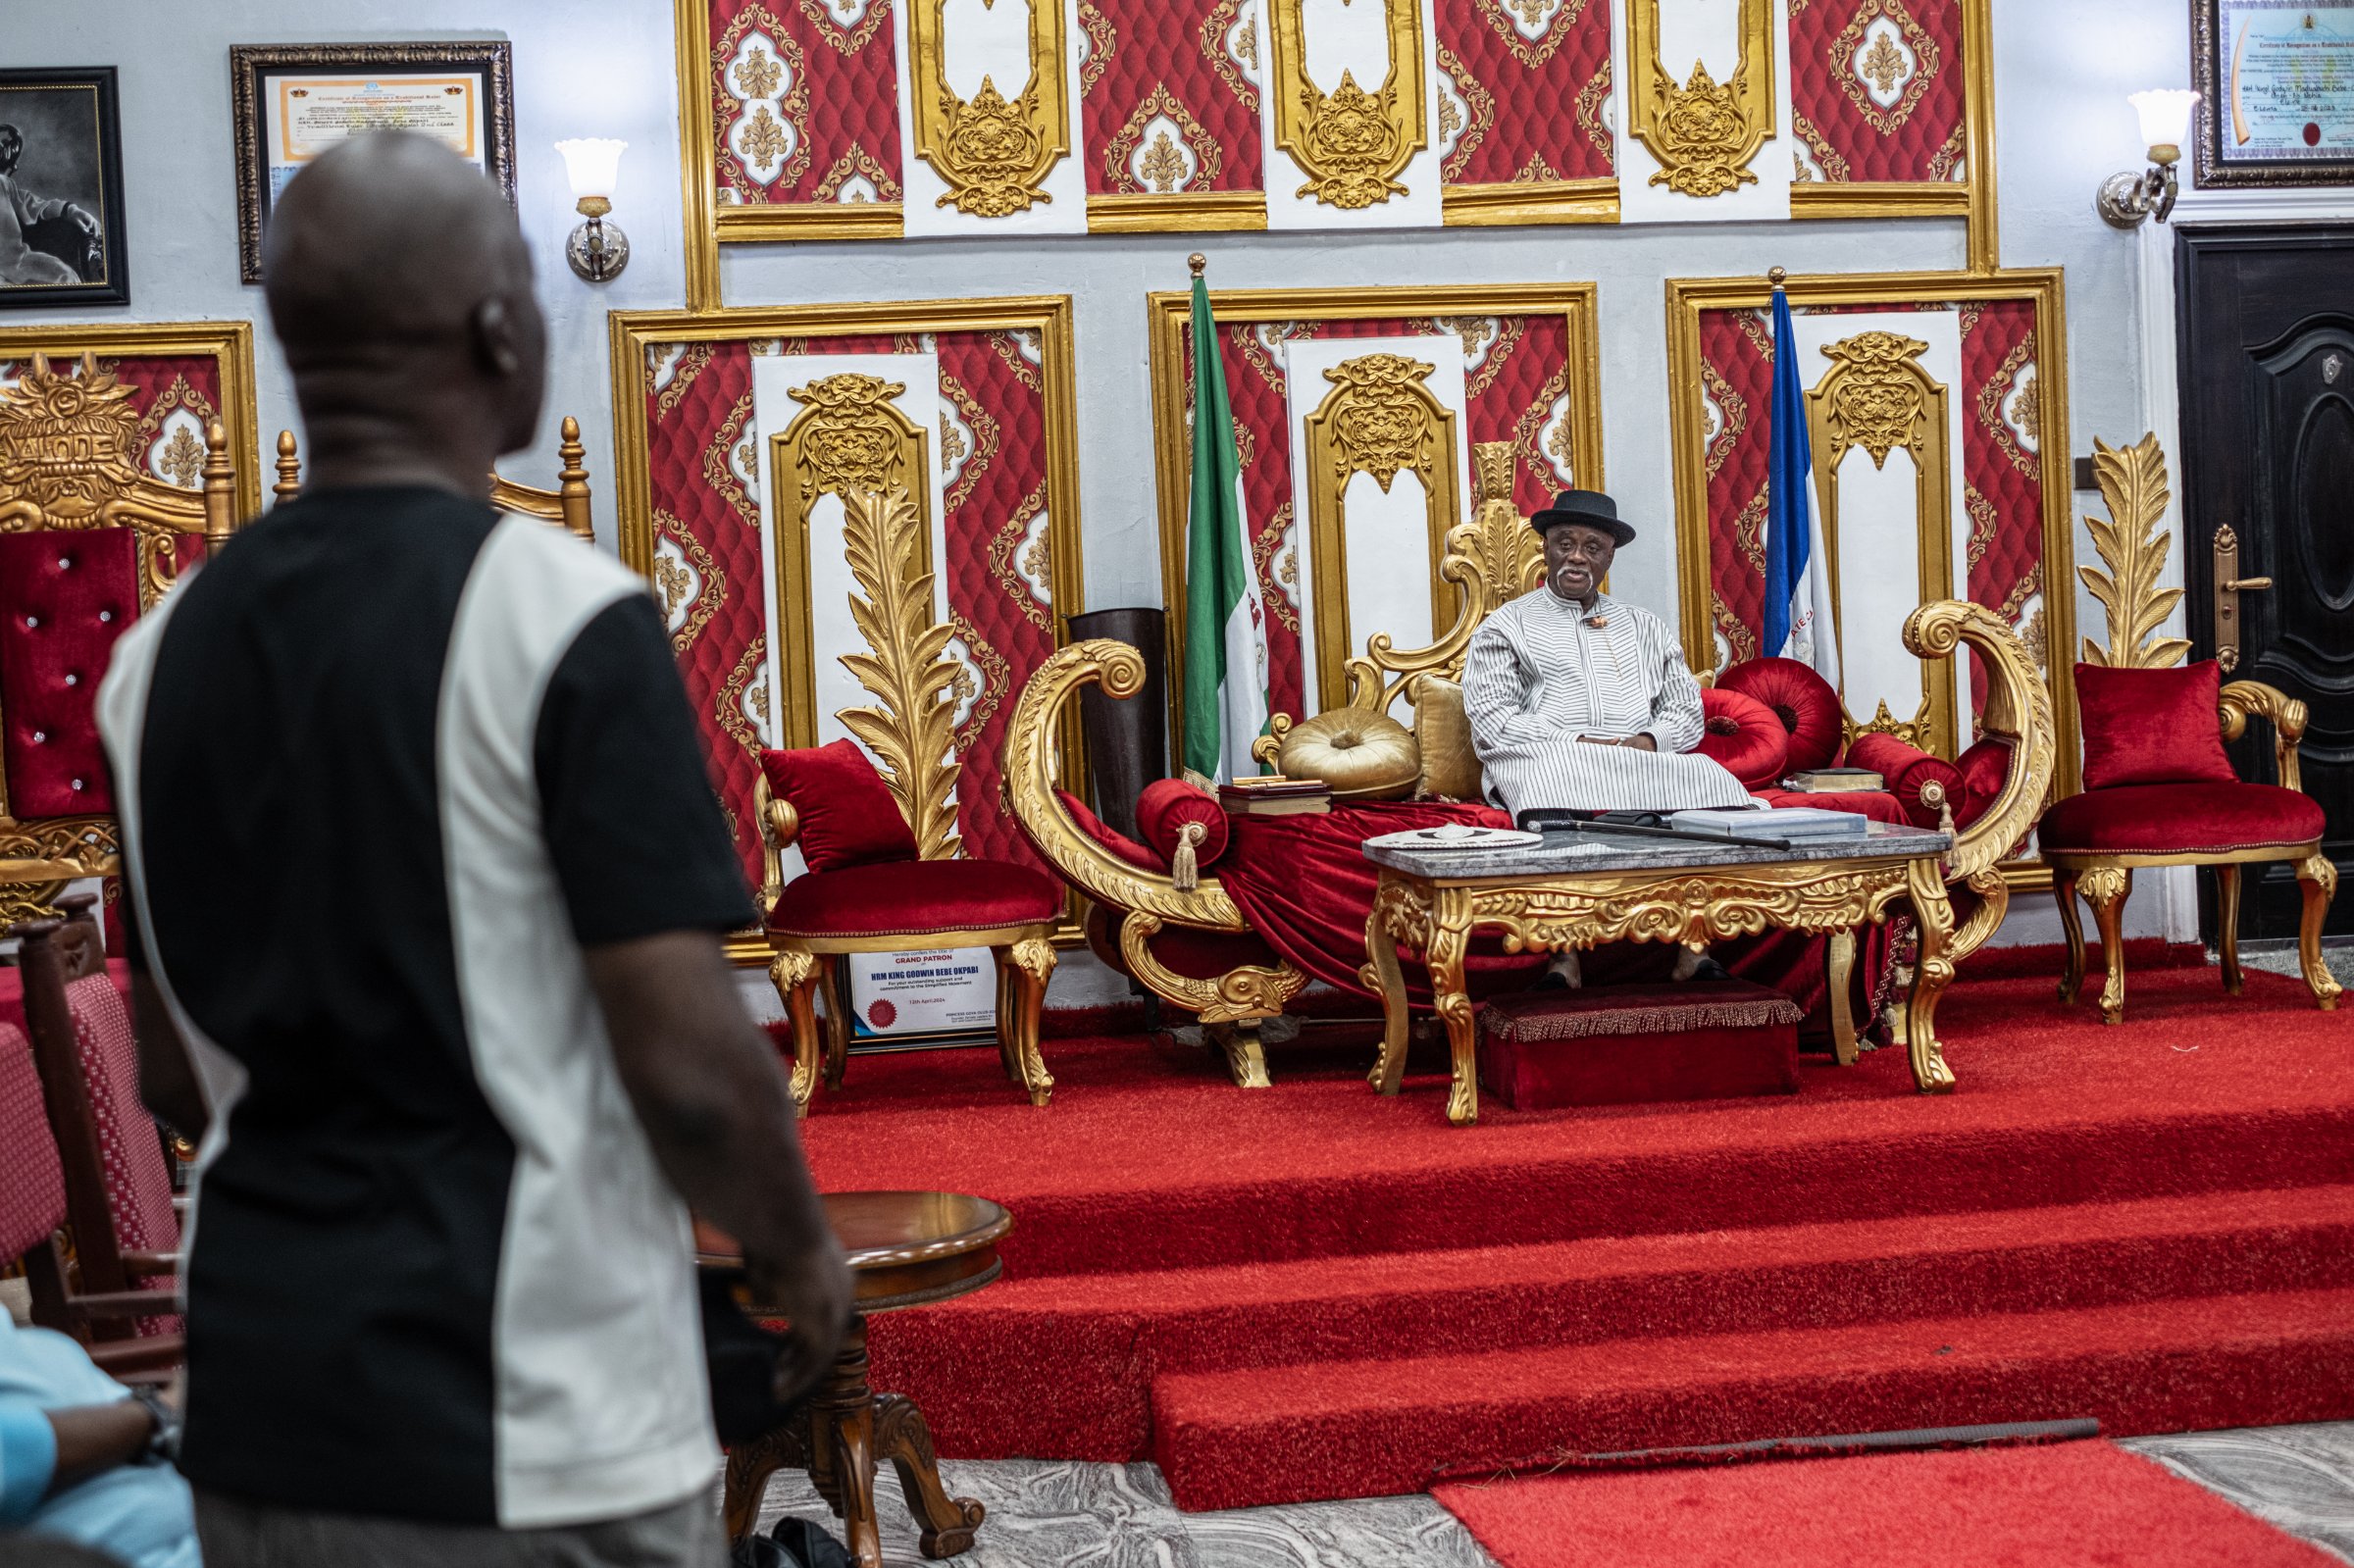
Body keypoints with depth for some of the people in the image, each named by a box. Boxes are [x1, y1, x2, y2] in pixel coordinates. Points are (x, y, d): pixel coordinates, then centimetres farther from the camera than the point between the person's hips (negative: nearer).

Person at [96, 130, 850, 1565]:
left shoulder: (167, 647, 4)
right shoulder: (561, 621, -16)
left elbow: (175, 1074, 11)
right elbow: (688, 1064, -18)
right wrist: (800, 1249, 0)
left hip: (257, 1411, 6)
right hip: (521, 1443, -6)